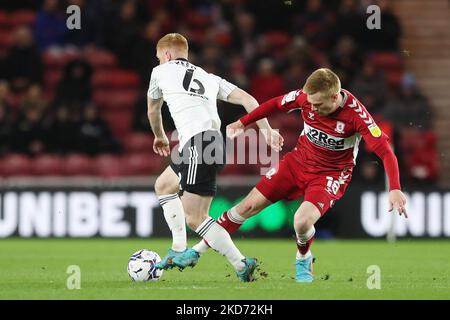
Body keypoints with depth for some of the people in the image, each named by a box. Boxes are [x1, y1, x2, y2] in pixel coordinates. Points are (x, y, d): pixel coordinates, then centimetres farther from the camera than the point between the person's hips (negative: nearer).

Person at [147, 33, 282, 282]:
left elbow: (153, 109, 33)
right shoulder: (208, 78, 27)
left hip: (197, 143, -8)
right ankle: (179, 250, 20)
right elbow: (246, 99, 14)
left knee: (194, 218, -9)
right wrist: (267, 130, 8)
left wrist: (159, 137, 52)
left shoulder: (162, 71, 16)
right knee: (163, 185, 25)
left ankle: (241, 264, -13)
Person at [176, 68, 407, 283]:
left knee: (302, 222, -28)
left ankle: (303, 260, 7)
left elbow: (385, 152, -29)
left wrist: (395, 189, -40)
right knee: (249, 206, 0)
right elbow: (276, 104, 2)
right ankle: (198, 250, 14)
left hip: (331, 174, -4)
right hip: (299, 160, 4)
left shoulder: (356, 115, -29)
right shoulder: (306, 97, -18)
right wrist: (242, 123, 9)